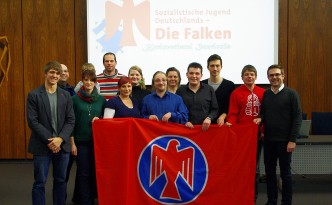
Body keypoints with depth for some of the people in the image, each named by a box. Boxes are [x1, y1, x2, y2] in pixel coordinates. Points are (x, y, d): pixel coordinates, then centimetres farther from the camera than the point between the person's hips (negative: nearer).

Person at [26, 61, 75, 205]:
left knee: (61, 181, 12)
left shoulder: (66, 95, 7)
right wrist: (49, 140, -14)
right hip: (42, 146, -3)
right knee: (40, 182, 3)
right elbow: (32, 121, -8)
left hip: (62, 145, 3)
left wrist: (60, 139, -11)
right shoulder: (34, 95, -2)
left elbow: (71, 120, 3)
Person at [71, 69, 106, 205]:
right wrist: (72, 143, -5)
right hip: (81, 141, -2)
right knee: (83, 174, 4)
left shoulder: (101, 99, 4)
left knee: (95, 172, 7)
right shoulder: (75, 99, -2)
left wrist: (99, 120, -10)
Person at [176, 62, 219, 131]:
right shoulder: (180, 91, 8)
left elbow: (215, 110, 10)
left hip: (205, 128, 0)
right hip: (187, 128, 0)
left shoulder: (209, 89, 9)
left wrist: (209, 118, -8)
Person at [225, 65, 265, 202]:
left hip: (257, 133, 3)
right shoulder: (236, 93, -2)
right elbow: (233, 114, -6)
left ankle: (254, 196, 21)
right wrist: (230, 123, -24)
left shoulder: (262, 93, 7)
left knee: (255, 166, 10)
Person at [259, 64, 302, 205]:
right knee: (269, 172, 10)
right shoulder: (265, 94, 6)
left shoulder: (291, 94, -5)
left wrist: (292, 140, -13)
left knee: (285, 173, 6)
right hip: (268, 140, 4)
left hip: (284, 140, -4)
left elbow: (297, 117, -8)